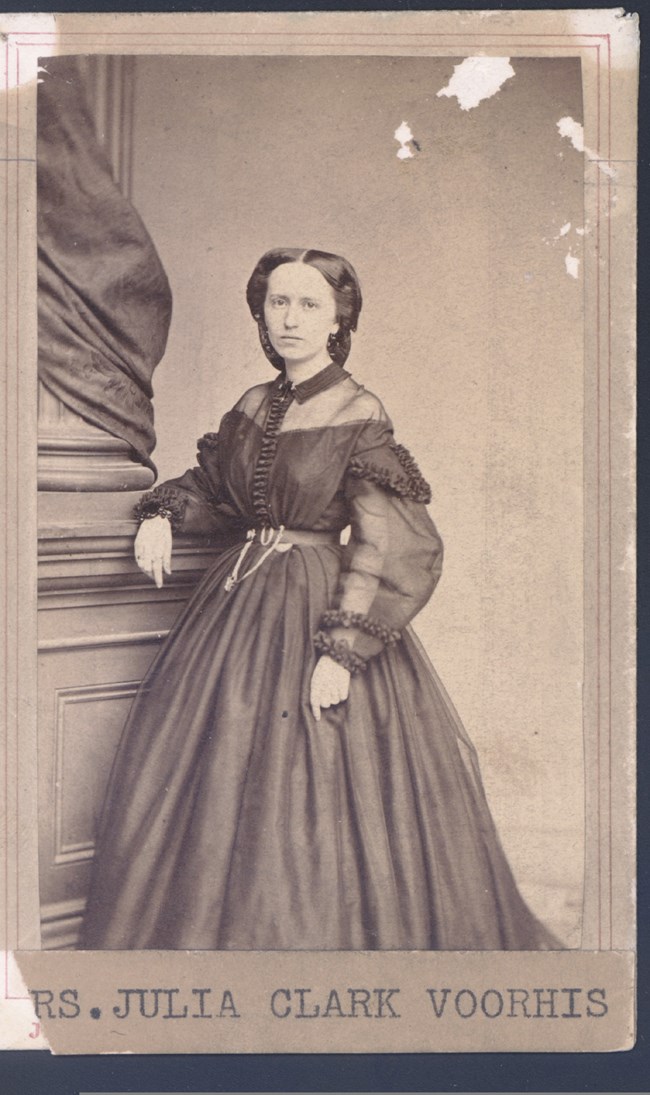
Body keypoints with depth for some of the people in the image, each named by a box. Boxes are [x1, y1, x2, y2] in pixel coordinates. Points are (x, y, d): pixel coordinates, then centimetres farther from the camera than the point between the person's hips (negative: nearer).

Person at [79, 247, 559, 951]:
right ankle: (221, 933, 27)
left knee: (313, 803, 0)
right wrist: (162, 514, 2)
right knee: (210, 784, 10)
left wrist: (344, 649, -21)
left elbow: (384, 550, -14)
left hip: (320, 606, -6)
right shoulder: (252, 408, 7)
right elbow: (213, 489, 22)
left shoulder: (358, 417, -10)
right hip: (237, 603, 6)